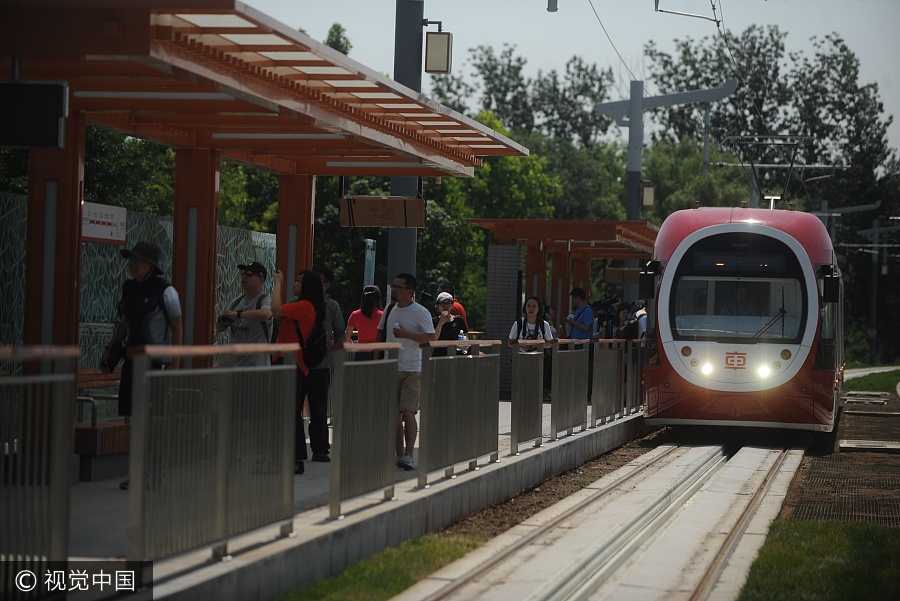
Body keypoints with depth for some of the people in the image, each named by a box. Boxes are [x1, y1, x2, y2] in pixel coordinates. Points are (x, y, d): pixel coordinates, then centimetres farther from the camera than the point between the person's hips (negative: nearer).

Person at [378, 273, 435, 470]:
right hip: (390, 369, 6)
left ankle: (408, 455, -12)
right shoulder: (389, 311, 12)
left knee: (408, 412, -12)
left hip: (411, 369, -6)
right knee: (394, 413, 7)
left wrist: (406, 334, -21)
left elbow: (430, 338, -15)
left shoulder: (420, 312, -7)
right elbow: (381, 336, 20)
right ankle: (399, 454, 13)